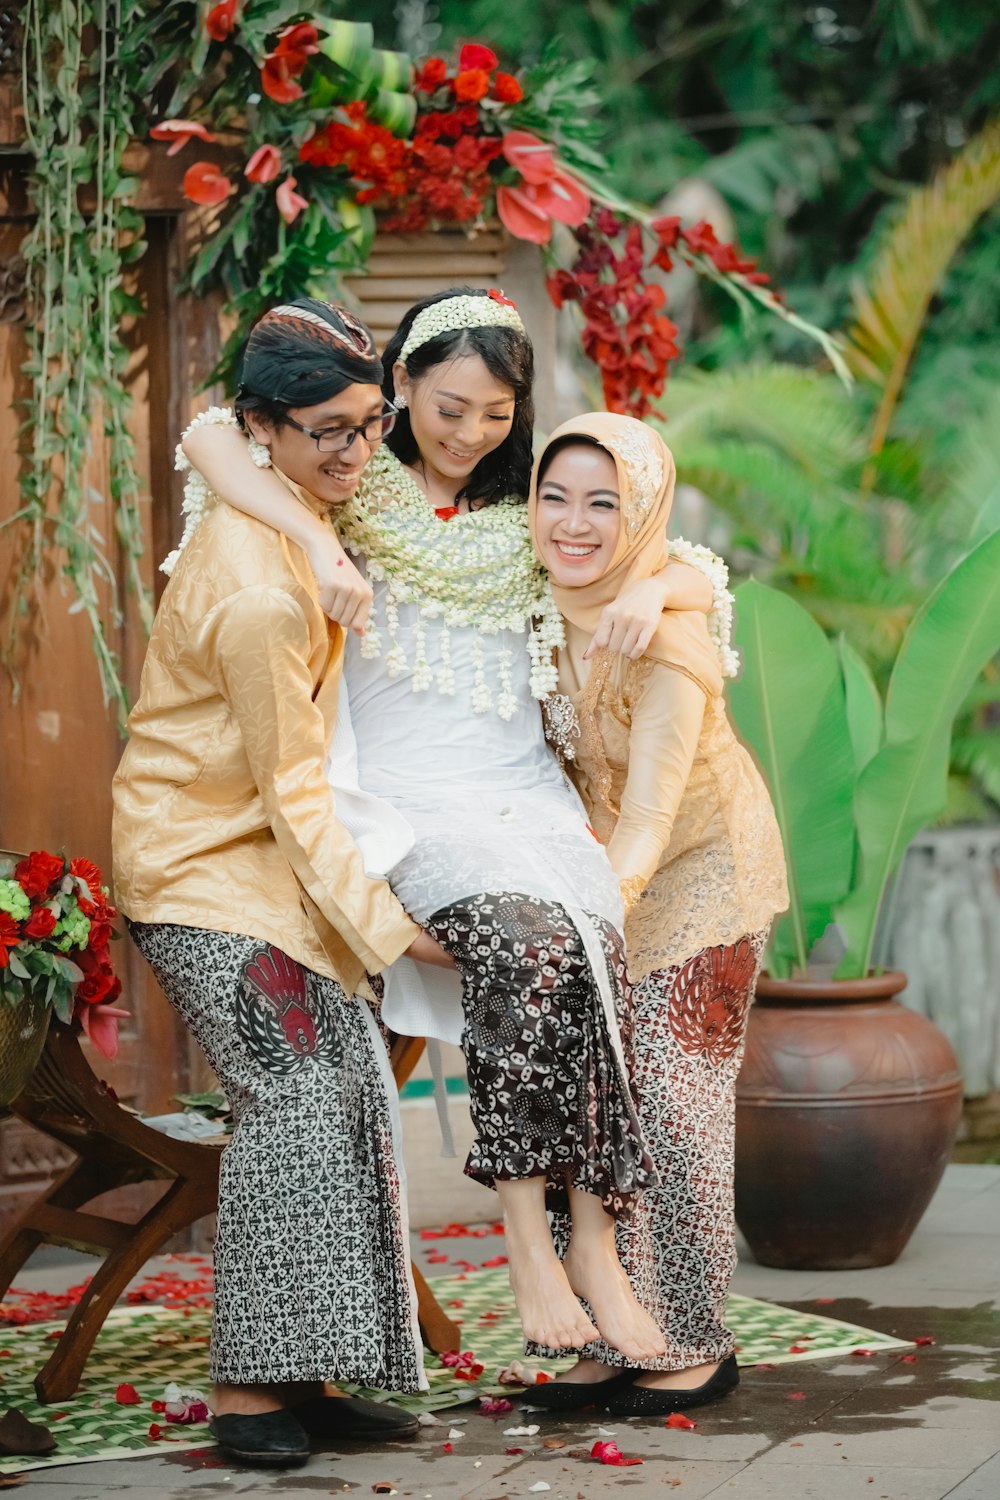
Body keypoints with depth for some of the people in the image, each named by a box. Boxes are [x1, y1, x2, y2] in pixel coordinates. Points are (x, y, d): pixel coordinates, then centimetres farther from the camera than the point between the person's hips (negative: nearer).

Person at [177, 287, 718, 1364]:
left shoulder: (529, 513, 19)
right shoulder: (360, 486, 8)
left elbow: (697, 571, 17)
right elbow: (209, 438, -10)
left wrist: (653, 587, -8)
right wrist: (318, 545, -25)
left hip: (524, 790, 3)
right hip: (407, 799, -3)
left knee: (594, 950, -27)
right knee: (525, 944, -32)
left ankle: (593, 1243, -25)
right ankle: (528, 1238, -28)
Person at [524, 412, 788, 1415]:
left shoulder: (665, 644, -31)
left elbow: (647, 823, -37)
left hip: (700, 865, -5)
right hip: (591, 862, 5)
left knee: (673, 1098, -8)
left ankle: (697, 1344, 6)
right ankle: (616, 1340, 9)